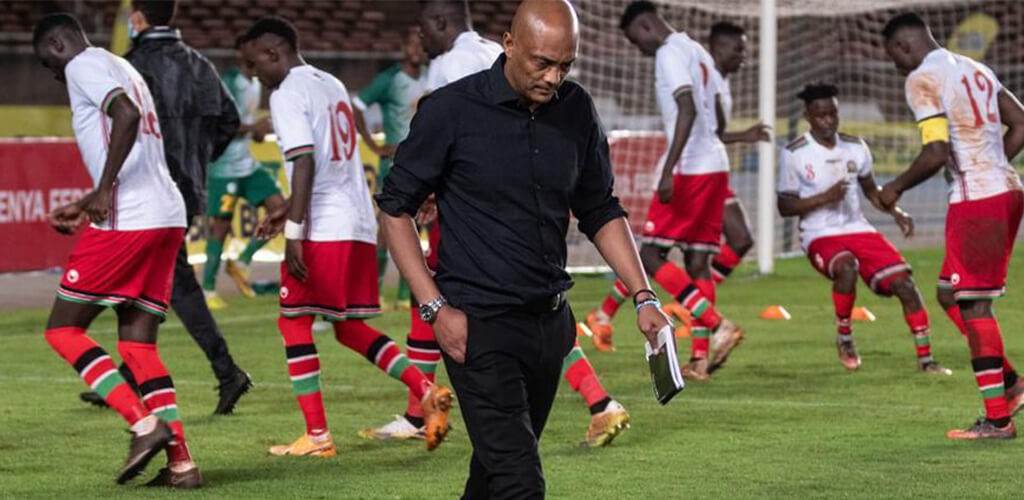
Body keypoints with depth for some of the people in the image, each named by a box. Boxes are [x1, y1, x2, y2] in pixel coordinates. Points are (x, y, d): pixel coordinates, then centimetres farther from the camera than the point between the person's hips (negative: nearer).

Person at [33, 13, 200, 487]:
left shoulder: (84, 65, -2)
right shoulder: (121, 69, 27)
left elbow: (127, 115, -22)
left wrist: (103, 191, -19)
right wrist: (84, 208, 32)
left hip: (126, 220, -9)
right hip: (167, 217, 9)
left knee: (63, 329, 0)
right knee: (137, 343, 10)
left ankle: (144, 424, -14)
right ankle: (181, 462, 2)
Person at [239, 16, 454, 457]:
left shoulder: (288, 94, -8)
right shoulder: (332, 86, 20)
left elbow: (305, 162, -19)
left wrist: (293, 231, -21)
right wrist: (286, 213, 29)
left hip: (323, 229, -9)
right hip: (360, 224, 9)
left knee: (294, 322, 0)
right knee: (348, 327, 16)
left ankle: (317, 436, -2)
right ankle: (427, 391, 2)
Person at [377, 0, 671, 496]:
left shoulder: (577, 110, 5)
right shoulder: (451, 110, -11)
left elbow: (600, 211, 16)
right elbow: (395, 207, -4)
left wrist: (643, 297, 6)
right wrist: (435, 308, -11)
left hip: (550, 321, 6)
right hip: (478, 325, -6)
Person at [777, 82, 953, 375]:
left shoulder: (855, 148, 7)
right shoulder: (794, 154, -6)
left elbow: (871, 191, 21)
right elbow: (785, 207, -7)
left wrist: (896, 212, 3)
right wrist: (824, 198, -20)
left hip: (858, 230, 5)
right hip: (820, 237, -5)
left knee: (904, 283, -11)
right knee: (846, 267, -37)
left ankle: (925, 359, -1)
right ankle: (844, 338, -13)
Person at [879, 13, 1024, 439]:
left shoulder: (923, 80, -9)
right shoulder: (976, 69, 17)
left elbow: (936, 153, -17)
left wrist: (896, 188, -3)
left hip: (975, 199, -9)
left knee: (973, 304, -3)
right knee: (951, 296, 17)